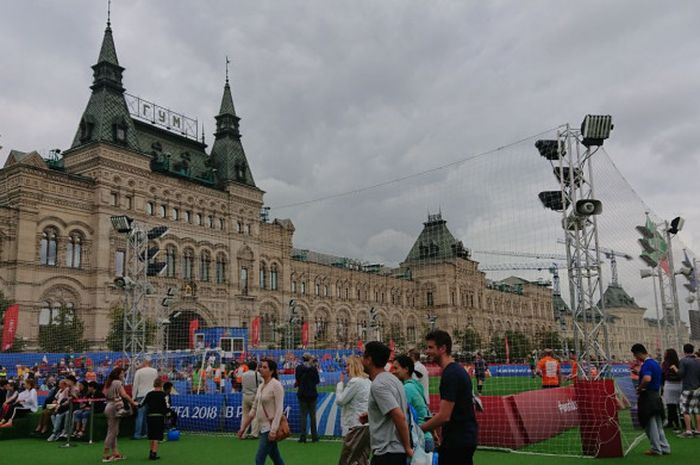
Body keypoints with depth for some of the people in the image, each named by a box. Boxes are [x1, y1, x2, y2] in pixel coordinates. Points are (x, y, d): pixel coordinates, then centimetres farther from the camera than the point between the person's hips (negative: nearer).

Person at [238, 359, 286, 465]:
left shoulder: (276, 385, -13)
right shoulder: (261, 386, 12)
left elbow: (279, 409, -19)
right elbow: (254, 409, 17)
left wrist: (273, 429, -27)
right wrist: (243, 427, 15)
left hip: (270, 428, -8)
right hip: (263, 428, 8)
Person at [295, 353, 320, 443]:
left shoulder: (299, 368, -7)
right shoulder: (314, 368, -7)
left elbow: (297, 380, -5)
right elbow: (317, 381, -3)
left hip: (302, 394, 0)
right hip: (312, 393, 0)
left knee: (303, 415, 4)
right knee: (313, 415, 8)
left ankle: (303, 436, 1)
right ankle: (314, 436, 11)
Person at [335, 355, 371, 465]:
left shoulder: (355, 381, -15)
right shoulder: (368, 381, 14)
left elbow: (340, 401, -10)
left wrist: (341, 383, 0)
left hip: (356, 426, -9)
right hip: (367, 425, 9)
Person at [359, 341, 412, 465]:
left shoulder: (378, 385, -18)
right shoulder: (392, 378, 12)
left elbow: (400, 417, -25)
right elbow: (403, 410, 24)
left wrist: (407, 447, -16)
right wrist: (371, 415, 16)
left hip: (386, 452, -10)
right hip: (397, 450, 10)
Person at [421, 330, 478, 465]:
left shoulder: (450, 374, -19)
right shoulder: (457, 370, 13)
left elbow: (444, 416, -23)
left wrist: (418, 429, -14)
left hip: (457, 440, -10)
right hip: (465, 437, 10)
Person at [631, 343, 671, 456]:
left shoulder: (647, 364, -19)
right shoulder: (655, 363, 12)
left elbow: (647, 378, -36)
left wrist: (639, 388, -20)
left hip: (647, 396, -9)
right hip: (656, 395, 9)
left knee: (650, 424, 1)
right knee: (658, 424, 16)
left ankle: (656, 449, 7)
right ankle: (664, 447, 19)